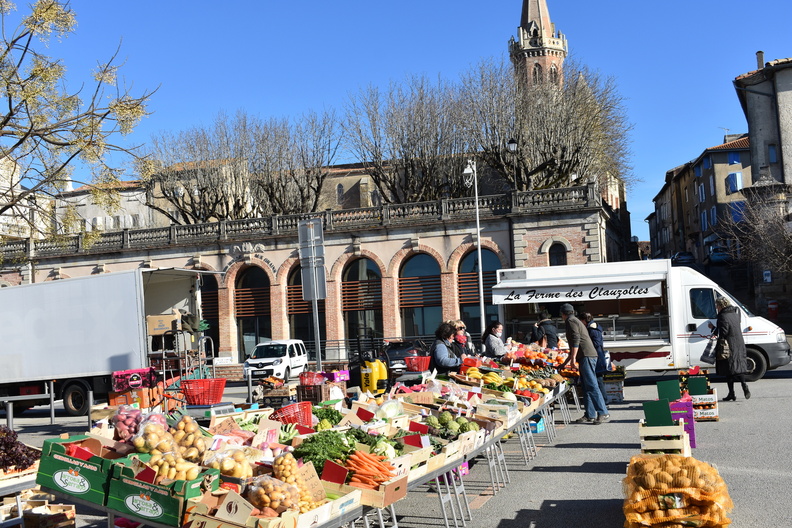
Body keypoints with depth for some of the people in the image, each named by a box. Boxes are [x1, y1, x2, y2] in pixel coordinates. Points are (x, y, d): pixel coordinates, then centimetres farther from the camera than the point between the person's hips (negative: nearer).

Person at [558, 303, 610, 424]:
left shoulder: (570, 321, -1)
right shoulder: (576, 321, 29)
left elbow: (576, 340, -16)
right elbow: (574, 347, 35)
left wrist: (573, 358, -17)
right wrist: (564, 363, 40)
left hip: (586, 356, -10)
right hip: (589, 355, 10)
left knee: (592, 386, -14)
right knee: (587, 386, 9)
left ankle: (603, 414, -18)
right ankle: (590, 415, 10)